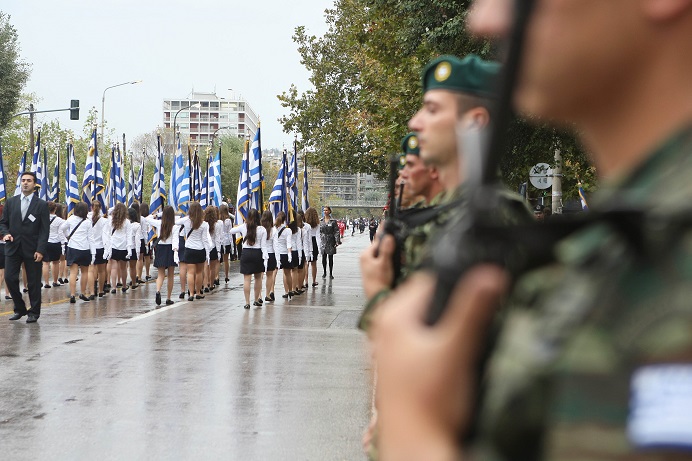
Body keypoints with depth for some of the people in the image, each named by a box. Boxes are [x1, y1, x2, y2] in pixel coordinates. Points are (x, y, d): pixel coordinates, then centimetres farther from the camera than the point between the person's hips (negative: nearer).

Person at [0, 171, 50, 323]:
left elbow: (44, 230, -4)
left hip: (32, 249, -3)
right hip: (13, 247, 3)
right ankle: (19, 309, 13)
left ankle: (34, 312, 14)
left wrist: (40, 250, -12)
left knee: (34, 282, 2)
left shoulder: (42, 205, 0)